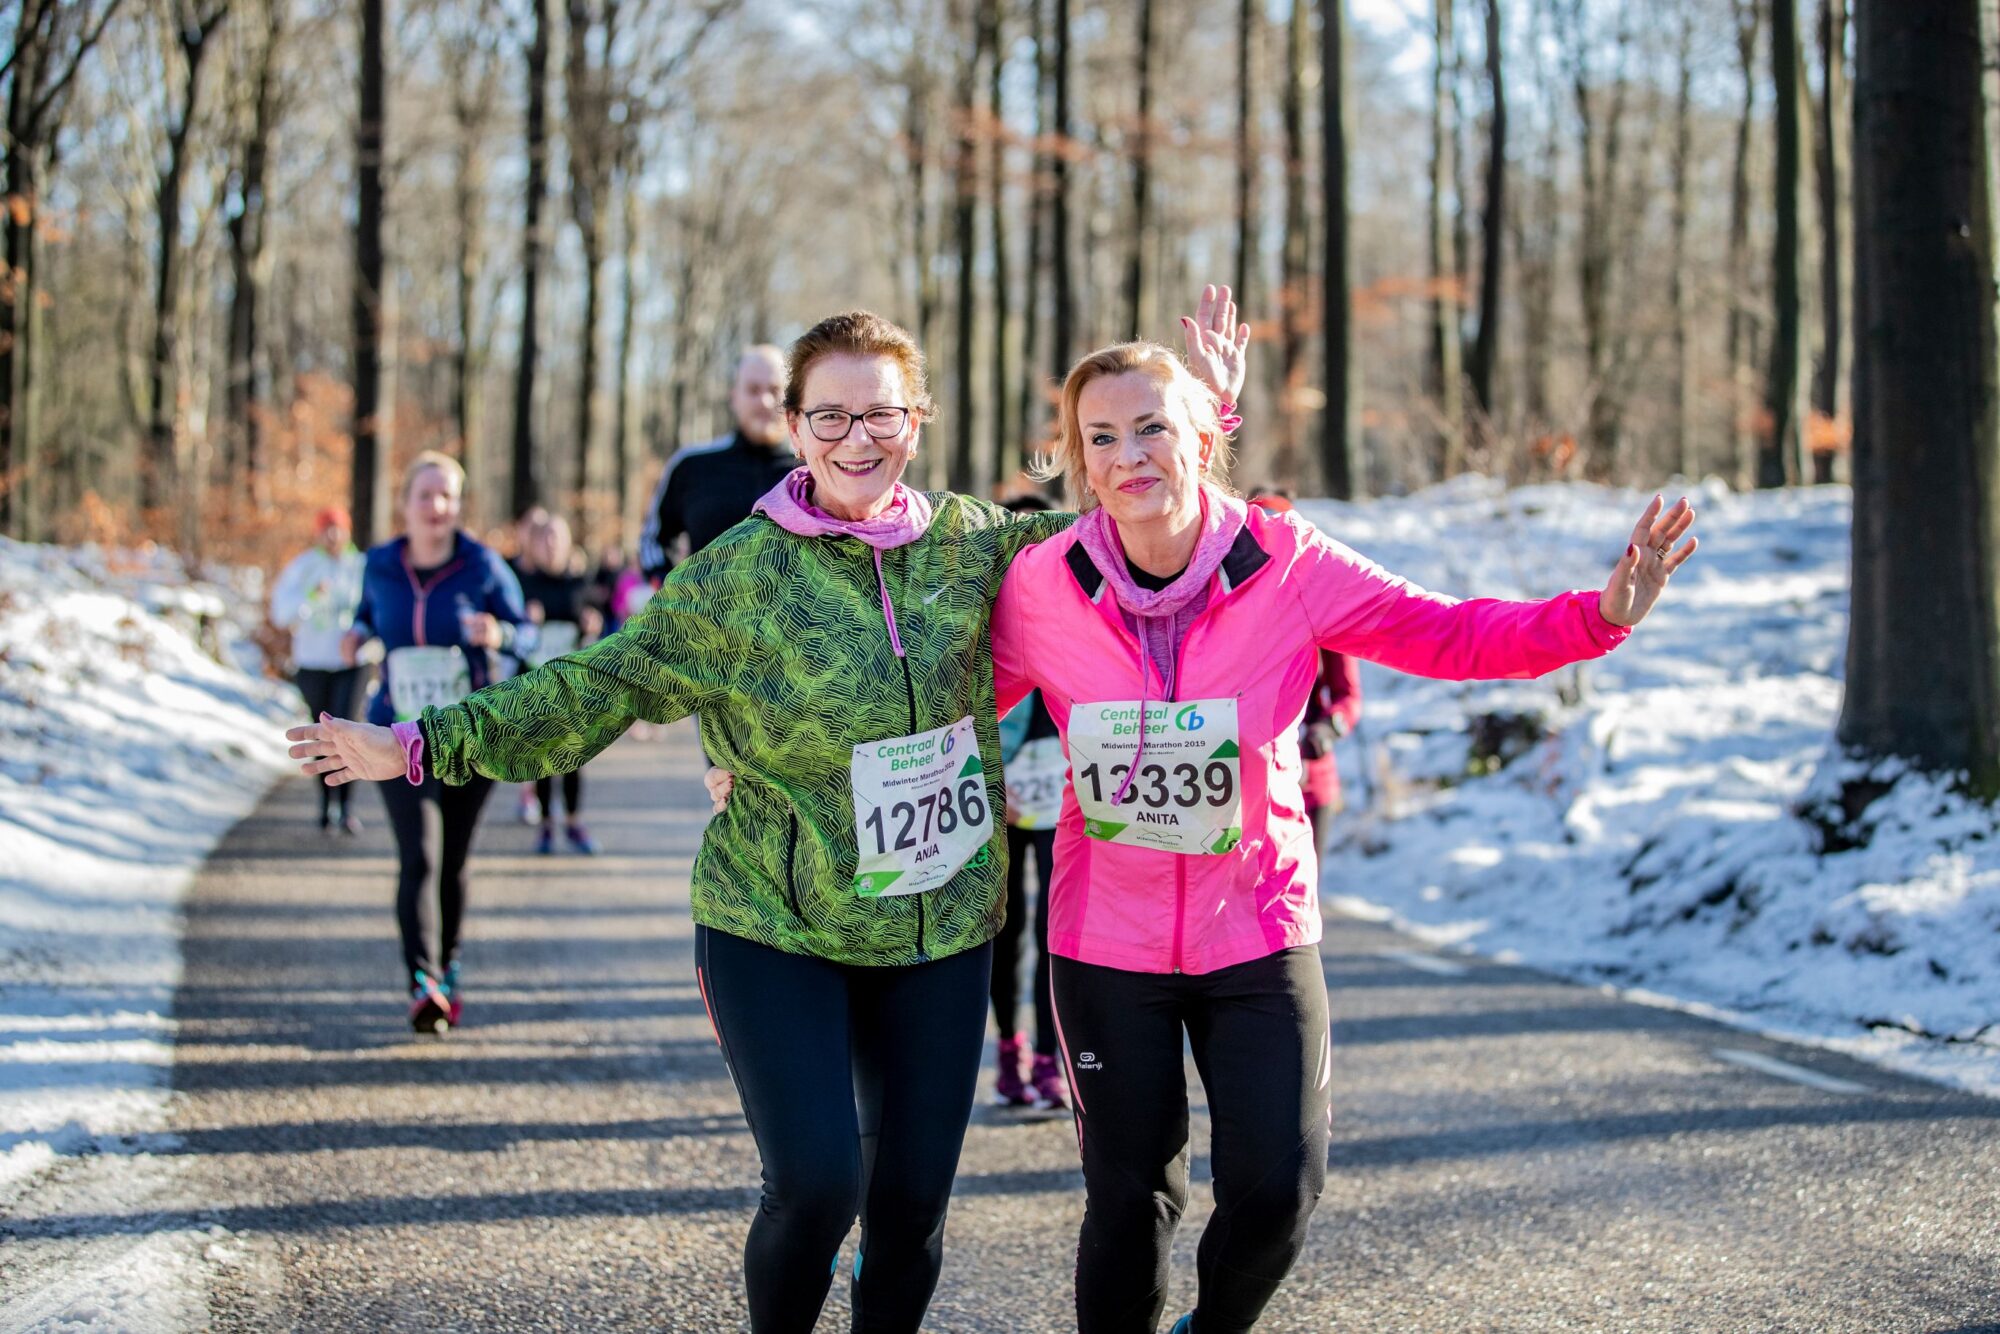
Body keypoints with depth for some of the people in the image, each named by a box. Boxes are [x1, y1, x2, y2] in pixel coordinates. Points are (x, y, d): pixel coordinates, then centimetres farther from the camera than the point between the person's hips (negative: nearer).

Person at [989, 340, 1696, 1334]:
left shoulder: (1284, 564, -12)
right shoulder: (1041, 585, -11)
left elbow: (1448, 635, -10)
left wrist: (1599, 616, -23)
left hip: (1257, 925, 0)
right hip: (1106, 941, 0)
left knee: (1276, 1190, -2)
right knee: (1128, 1198, 5)